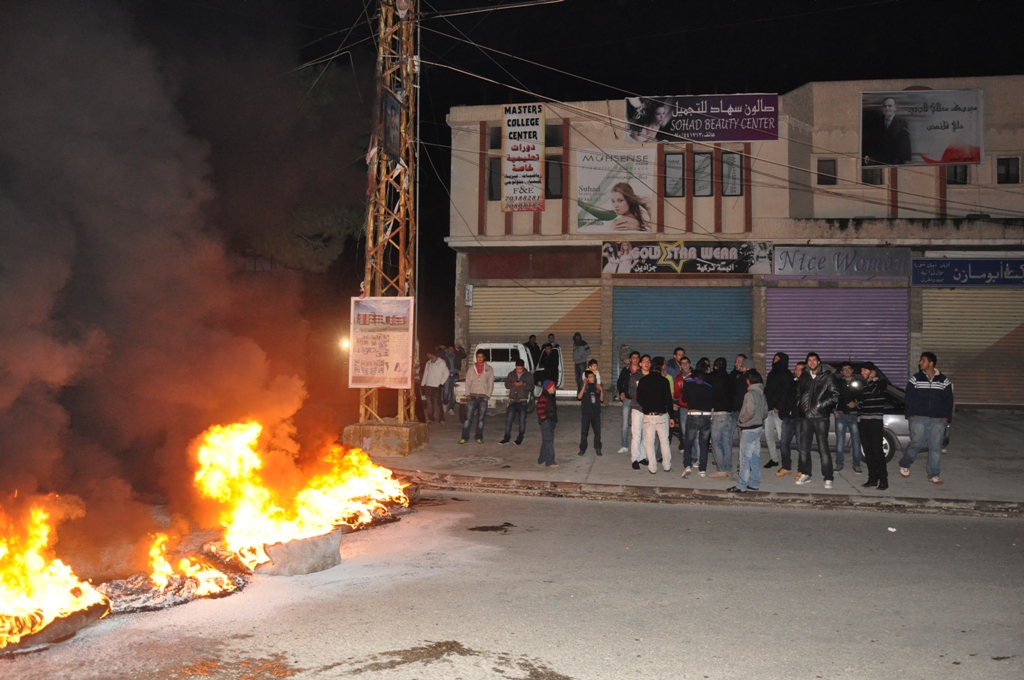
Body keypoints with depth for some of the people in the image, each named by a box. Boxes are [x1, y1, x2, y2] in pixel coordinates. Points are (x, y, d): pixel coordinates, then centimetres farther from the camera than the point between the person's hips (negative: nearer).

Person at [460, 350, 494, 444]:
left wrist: (487, 396, -5)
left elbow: (491, 384, 4)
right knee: (468, 417, -5)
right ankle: (464, 437, -2)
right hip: (472, 396, 0)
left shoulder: (489, 369, 5)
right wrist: (468, 394, -3)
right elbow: (467, 383, 7)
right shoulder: (471, 368, 8)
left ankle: (479, 438, 10)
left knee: (481, 419, 2)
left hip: (483, 397, 0)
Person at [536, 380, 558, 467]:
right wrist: (544, 419, -19)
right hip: (546, 422, -10)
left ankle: (542, 460, 23)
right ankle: (550, 462, -8)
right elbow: (540, 409, -22)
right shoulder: (544, 397, -15)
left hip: (551, 422, 10)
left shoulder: (550, 397, 16)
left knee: (546, 441, 15)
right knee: (549, 441, -9)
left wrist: (554, 420, 17)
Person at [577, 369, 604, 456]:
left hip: (596, 413, 2)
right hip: (585, 413, -2)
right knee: (584, 431, 0)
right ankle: (582, 449, 10)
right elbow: (579, 397, -18)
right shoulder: (583, 387, 0)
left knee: (597, 431, 0)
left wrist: (601, 390, -9)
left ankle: (597, 449, 9)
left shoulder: (597, 387, 7)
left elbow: (602, 400, 5)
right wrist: (584, 386, -20)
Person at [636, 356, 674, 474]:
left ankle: (652, 467, 9)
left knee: (650, 442, 7)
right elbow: (668, 399, -8)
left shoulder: (642, 380, 0)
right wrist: (671, 416, 0)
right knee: (664, 440, 11)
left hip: (647, 415, 2)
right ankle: (667, 465, 16)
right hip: (661, 415, -2)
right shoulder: (663, 380, -8)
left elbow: (639, 399, 2)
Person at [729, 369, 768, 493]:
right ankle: (754, 483, 20)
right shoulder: (761, 393, 9)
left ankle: (741, 486, -3)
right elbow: (765, 412, 12)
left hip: (749, 429, -9)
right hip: (759, 428, 9)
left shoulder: (750, 394, -17)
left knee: (745, 458, -5)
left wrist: (741, 420, -9)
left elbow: (750, 412, -24)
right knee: (755, 457, 14)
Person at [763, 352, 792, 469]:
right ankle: (773, 459, 16)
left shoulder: (787, 375, -4)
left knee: (781, 434, -9)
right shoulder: (771, 374, 19)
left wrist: (778, 407, -17)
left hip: (778, 410, -8)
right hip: (768, 408, 8)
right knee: (768, 435, 8)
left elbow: (786, 392, -11)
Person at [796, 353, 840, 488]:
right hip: (806, 416, 5)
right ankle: (805, 474, 22)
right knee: (804, 447, 10)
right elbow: (798, 393, 24)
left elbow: (835, 396, -5)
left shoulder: (828, 376, -3)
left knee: (823, 448, -7)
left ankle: (828, 478, -2)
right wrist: (801, 405, 10)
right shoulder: (804, 377, 12)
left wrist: (821, 405, -13)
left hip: (821, 417, -5)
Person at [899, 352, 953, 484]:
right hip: (918, 418, -1)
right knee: (916, 443, -6)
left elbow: (948, 400, 8)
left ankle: (933, 474, 10)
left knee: (936, 448, 2)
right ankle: (904, 464, 18)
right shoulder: (915, 379, 4)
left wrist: (946, 417, 0)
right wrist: (910, 414, -6)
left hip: (938, 420, 2)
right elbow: (909, 398, 3)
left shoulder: (944, 381, 7)